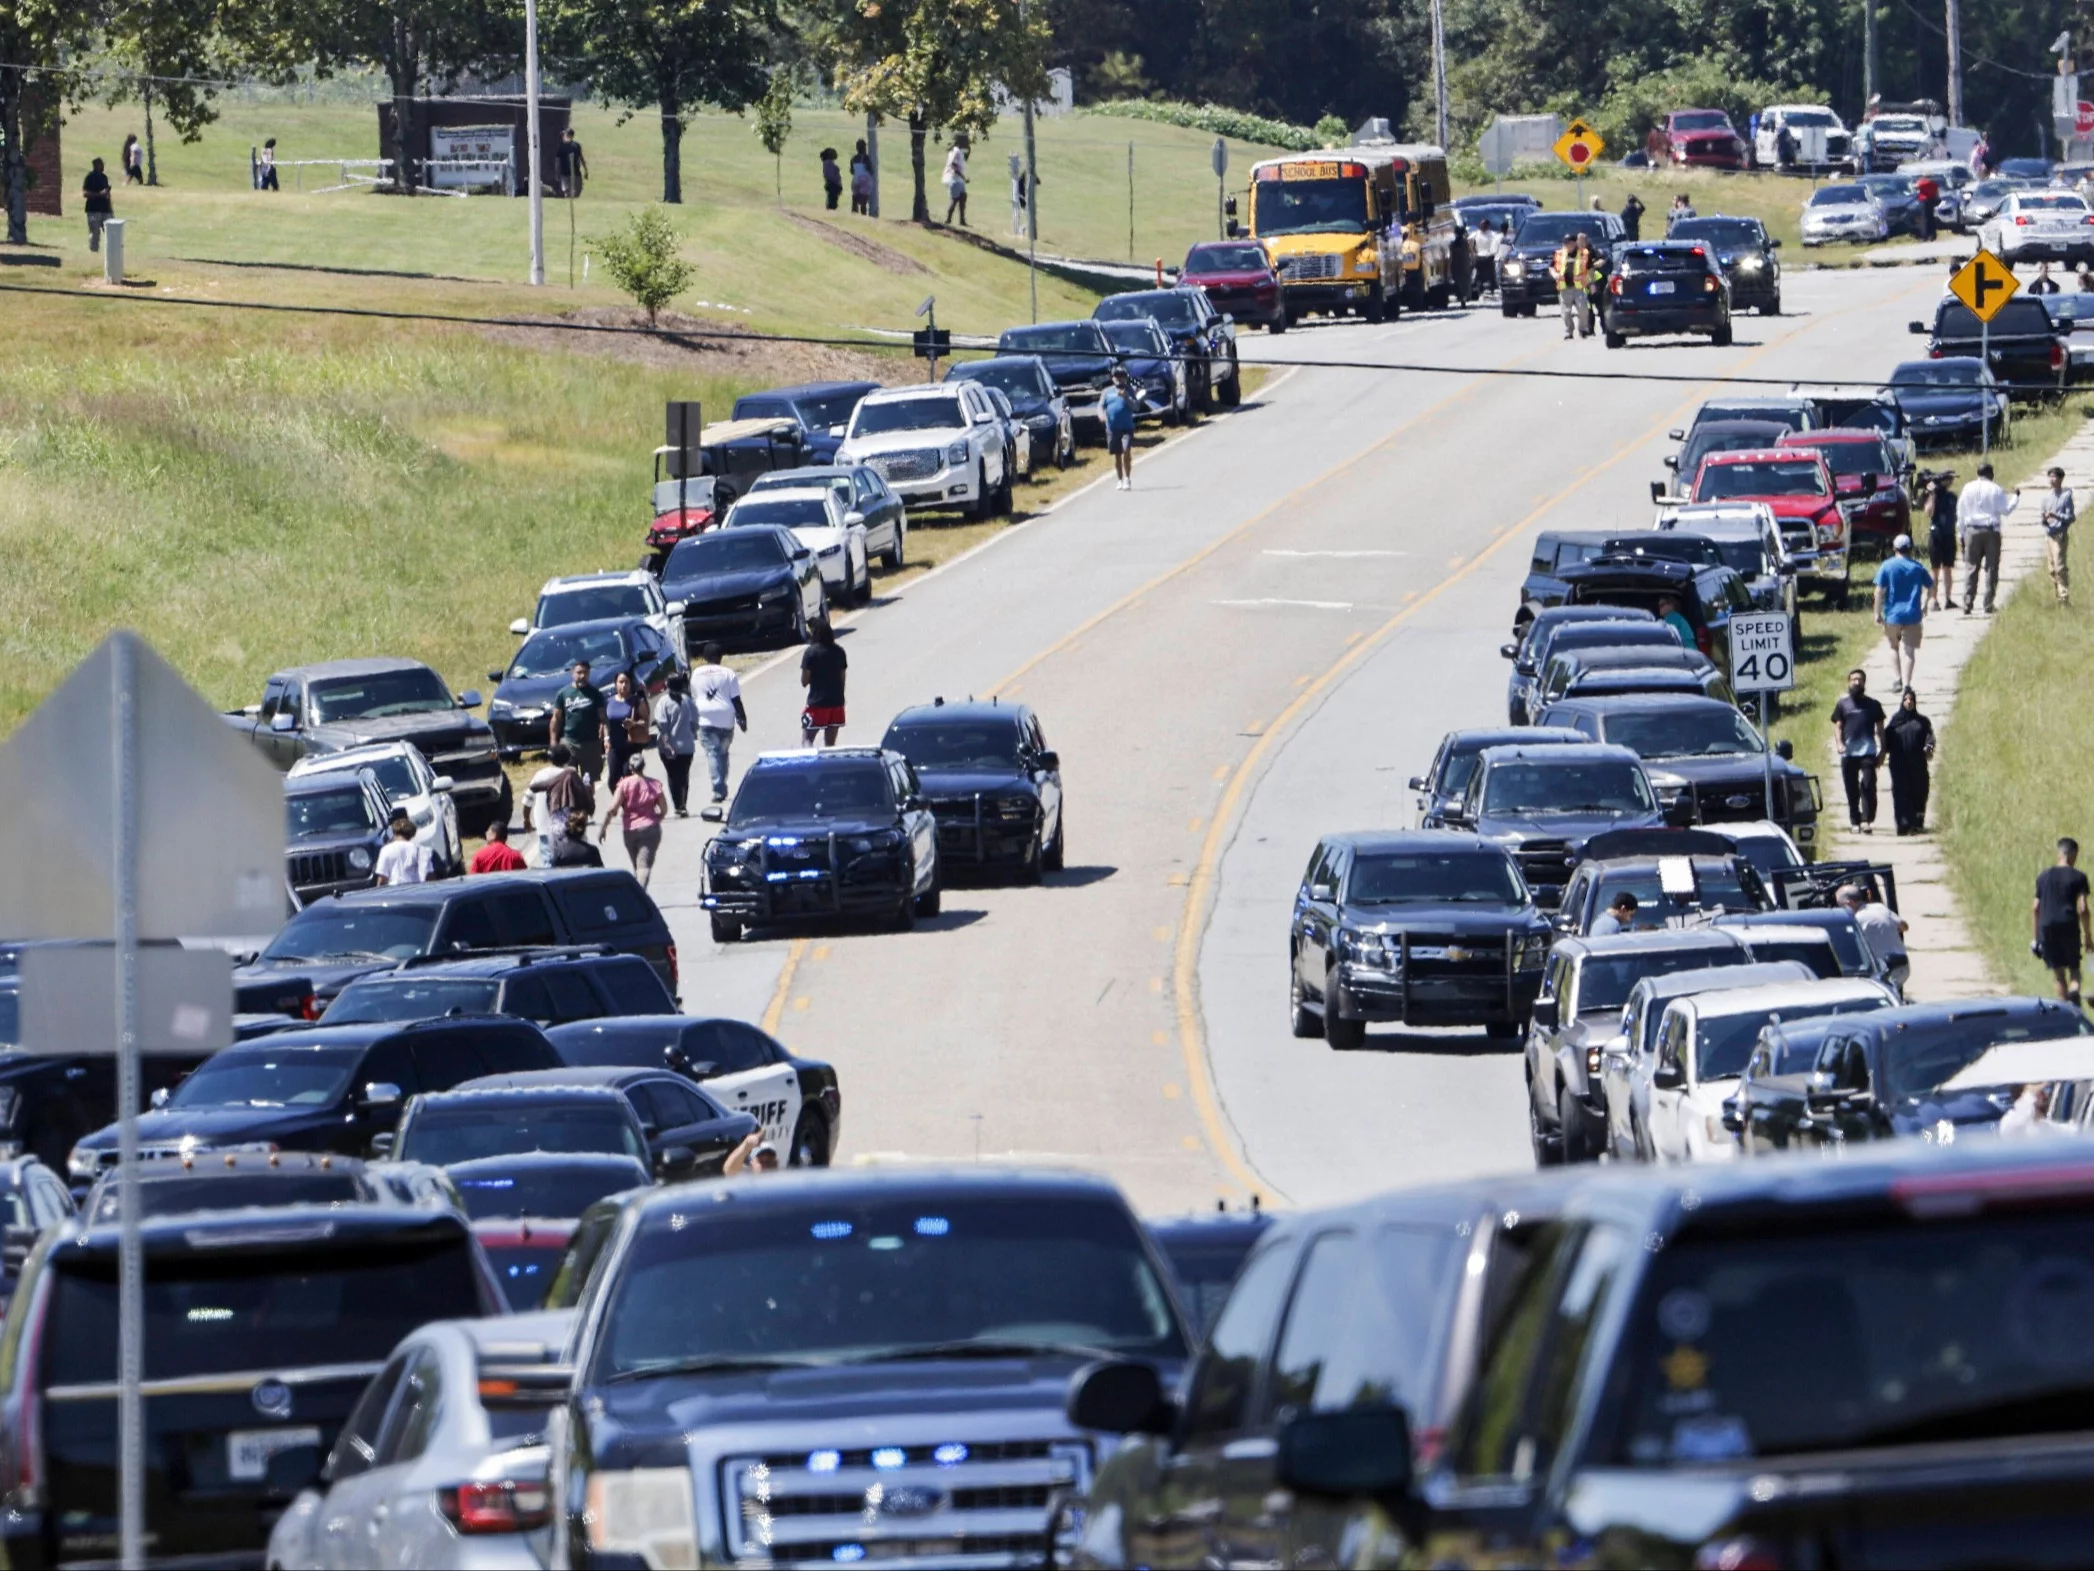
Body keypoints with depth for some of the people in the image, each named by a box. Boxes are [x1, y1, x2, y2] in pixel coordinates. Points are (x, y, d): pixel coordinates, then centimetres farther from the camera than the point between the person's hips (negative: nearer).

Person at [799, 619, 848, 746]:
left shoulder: (811, 652, -12)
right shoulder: (839, 652, 2)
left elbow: (804, 682, -11)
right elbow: (842, 679, 8)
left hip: (817, 703, -5)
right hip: (836, 702, 5)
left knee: (807, 740, 4)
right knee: (830, 744, 11)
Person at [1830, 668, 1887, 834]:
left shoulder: (1873, 705, 11)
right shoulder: (1842, 704, 10)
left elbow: (1879, 729, 13)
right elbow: (1837, 726, 7)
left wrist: (1882, 751, 5)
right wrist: (1839, 743, -11)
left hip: (1868, 752, -1)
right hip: (1848, 753, 1)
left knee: (1868, 786, -13)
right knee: (1851, 789, 4)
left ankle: (1867, 821, -16)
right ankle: (1855, 821, 12)